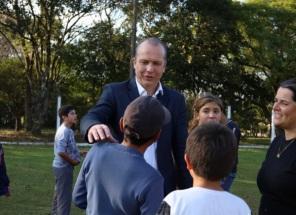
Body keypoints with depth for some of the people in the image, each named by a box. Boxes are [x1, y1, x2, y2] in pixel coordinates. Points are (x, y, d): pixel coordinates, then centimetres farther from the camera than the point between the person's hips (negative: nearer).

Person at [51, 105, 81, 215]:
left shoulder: (68, 130, 11)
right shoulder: (64, 131, -20)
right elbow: (61, 152, -28)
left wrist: (76, 155, 5)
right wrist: (73, 161, -16)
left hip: (62, 166, 10)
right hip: (64, 167, -10)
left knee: (59, 194, 19)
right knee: (64, 196, -5)